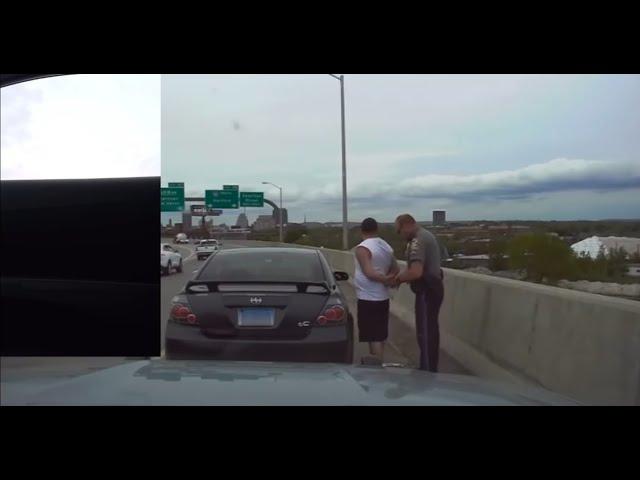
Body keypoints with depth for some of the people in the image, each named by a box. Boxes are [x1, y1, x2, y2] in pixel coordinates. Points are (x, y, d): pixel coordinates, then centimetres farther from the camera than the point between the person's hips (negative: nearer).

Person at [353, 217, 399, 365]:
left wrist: (386, 279, -12)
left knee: (374, 337, -4)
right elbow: (396, 271, 15)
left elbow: (369, 273, -23)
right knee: (378, 335, 17)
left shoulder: (362, 248, -15)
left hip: (368, 299, -8)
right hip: (382, 297, 8)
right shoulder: (387, 247, 10)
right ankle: (374, 361, 29)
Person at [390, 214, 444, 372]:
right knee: (430, 330, 18)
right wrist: (403, 276, 11)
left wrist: (399, 278, -13)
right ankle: (431, 367, 29)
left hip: (427, 291, -11)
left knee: (425, 332, -2)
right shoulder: (426, 235, 13)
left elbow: (416, 272, -30)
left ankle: (428, 370, 7)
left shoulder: (417, 241, -20)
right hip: (434, 287, 11)